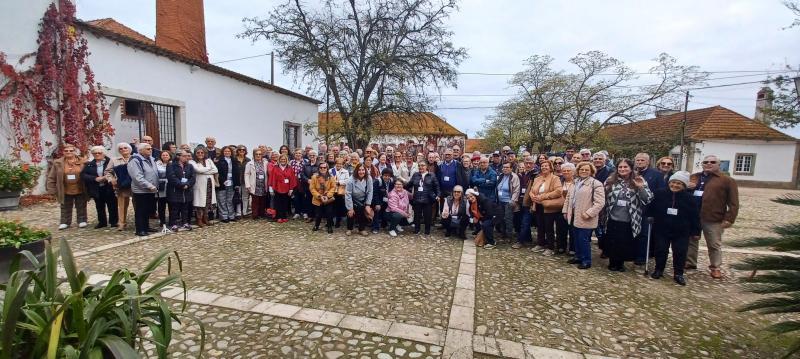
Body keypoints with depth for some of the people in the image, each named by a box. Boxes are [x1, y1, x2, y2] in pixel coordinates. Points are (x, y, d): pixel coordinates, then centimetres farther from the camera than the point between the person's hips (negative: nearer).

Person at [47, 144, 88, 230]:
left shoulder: (82, 162, -5)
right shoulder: (58, 163, -2)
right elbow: (52, 177, 2)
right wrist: (51, 189, -1)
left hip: (80, 190, -1)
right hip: (66, 191, 1)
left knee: (81, 207, 11)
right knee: (66, 208, 12)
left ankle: (82, 220, 23)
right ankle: (65, 222, 23)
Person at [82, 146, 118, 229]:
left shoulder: (110, 162, -5)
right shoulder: (89, 164, 7)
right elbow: (83, 175, 0)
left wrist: (107, 177, -22)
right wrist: (95, 178, -14)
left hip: (109, 188, -4)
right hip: (97, 189, 4)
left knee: (112, 206, 3)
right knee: (99, 206, 13)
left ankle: (114, 222, 14)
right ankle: (102, 222, 24)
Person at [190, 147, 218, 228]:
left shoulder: (209, 160, 14)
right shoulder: (192, 162, 2)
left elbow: (216, 170, 2)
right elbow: (198, 170, -16)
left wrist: (204, 171, -6)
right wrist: (209, 168, -4)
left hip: (209, 184, 4)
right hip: (199, 185, -4)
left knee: (208, 202, 7)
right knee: (200, 202, -3)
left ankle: (205, 219, 19)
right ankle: (199, 220, 6)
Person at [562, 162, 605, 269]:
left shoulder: (596, 184, -10)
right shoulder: (575, 182, 14)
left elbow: (600, 202, -16)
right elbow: (568, 198, 19)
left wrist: (588, 213, -21)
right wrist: (565, 211, 13)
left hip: (585, 218, -7)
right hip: (574, 217, 7)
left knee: (584, 240, -2)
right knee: (576, 239, 16)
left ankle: (586, 261, 13)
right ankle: (578, 257, 31)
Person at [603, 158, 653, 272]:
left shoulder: (638, 182, -2)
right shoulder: (611, 180, 1)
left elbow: (648, 199, -7)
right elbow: (604, 197, 9)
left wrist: (641, 188, -21)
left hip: (628, 221, 0)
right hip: (613, 219, 1)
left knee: (625, 244, 11)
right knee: (612, 243, 9)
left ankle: (621, 262, 31)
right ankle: (612, 262, 28)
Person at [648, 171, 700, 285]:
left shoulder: (688, 197, -5)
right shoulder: (659, 193, -8)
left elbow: (694, 216, 0)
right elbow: (651, 208, 2)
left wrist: (696, 231, 1)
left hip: (681, 232, 0)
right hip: (661, 230, 0)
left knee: (680, 253, 5)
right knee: (660, 251, 9)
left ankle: (678, 274, 20)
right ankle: (658, 270, 24)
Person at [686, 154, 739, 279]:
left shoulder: (727, 180, -2)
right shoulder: (693, 177, 11)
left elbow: (733, 203, -5)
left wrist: (729, 219, -13)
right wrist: (686, 188, -4)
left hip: (713, 219, -4)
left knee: (714, 245, 6)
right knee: (691, 241, 14)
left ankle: (715, 267, 20)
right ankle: (690, 262, 27)